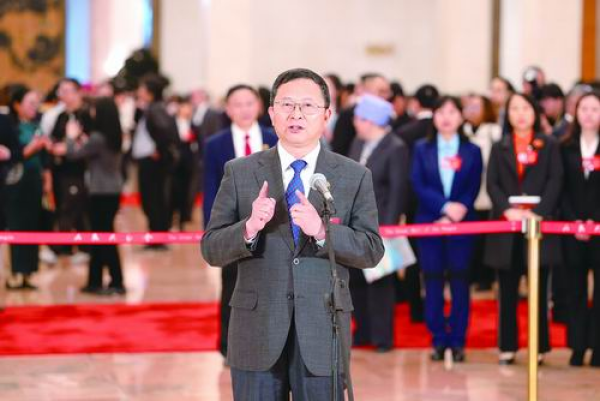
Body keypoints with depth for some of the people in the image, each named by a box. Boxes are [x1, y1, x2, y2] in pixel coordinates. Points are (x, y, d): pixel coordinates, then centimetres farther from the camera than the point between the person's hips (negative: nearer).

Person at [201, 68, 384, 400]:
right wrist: (249, 229, -20)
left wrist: (322, 231, -20)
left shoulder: (355, 177, 3)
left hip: (322, 335, 0)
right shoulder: (240, 173, 3)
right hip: (257, 332, 0)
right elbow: (211, 249, 0)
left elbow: (372, 251, -3)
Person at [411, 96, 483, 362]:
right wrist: (445, 207, -15)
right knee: (433, 281, 2)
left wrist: (454, 216, -12)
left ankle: (458, 341, 5)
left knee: (459, 281, 1)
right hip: (429, 223, 1)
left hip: (461, 224, -1)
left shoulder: (472, 151, 7)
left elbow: (473, 190, 1)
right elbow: (418, 185, -2)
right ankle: (438, 340, 8)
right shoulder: (422, 149, 8)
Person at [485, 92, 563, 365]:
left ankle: (540, 346, 7)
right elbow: (492, 184, 3)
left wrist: (538, 212, -15)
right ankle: (507, 347, 10)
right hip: (506, 225, 2)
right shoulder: (499, 148, 13)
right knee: (508, 290, 4)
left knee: (539, 289, 1)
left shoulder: (549, 146, 8)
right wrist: (508, 210, -14)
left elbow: (555, 181, -2)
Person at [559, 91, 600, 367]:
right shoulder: (565, 147, 8)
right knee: (575, 288, 4)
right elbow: (563, 189, 4)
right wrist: (574, 221, -8)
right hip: (571, 227, 2)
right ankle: (578, 346, 9)